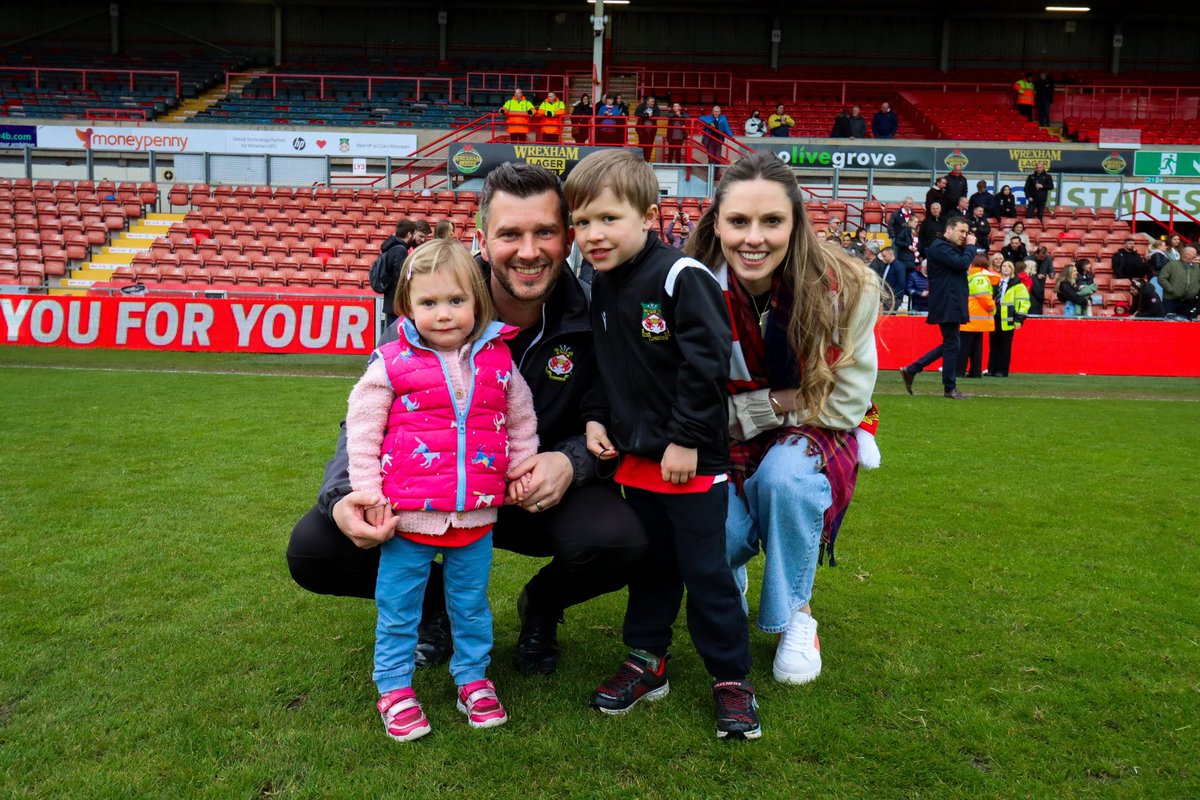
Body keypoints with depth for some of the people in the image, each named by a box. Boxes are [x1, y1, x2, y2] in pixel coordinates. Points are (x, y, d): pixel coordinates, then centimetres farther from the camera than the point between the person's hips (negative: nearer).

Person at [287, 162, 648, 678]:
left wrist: (572, 462, -27)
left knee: (619, 540, -32)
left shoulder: (592, 318, -16)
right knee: (314, 548, -20)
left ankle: (543, 605, 8)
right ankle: (433, 599, 14)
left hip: (541, 496, 0)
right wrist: (342, 497, -31)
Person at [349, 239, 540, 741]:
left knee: (471, 605, 18)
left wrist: (522, 468, 12)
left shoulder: (498, 361, 1)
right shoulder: (392, 363, -7)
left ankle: (473, 678, 37)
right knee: (398, 608, 11)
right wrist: (367, 491, -5)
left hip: (476, 514, 2)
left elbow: (521, 419, 15)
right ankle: (395, 689, 29)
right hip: (408, 515, -2)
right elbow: (362, 426, -3)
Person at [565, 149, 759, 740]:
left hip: (692, 458, -7)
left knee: (705, 570, 2)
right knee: (649, 564, 18)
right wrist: (596, 419, 5)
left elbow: (706, 364, -19)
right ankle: (646, 660, 32)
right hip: (635, 455, 7)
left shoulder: (680, 278, -16)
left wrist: (686, 439, -19)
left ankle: (731, 677, 18)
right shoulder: (600, 289, 7)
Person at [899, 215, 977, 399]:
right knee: (951, 345, -4)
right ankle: (950, 388, 6)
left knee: (949, 345, 14)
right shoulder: (940, 246, -14)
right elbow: (962, 263, -22)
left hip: (951, 304, 11)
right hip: (946, 306, -11)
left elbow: (963, 264, 20)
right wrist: (970, 246, -11)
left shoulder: (951, 247, 20)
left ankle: (911, 370, 14)